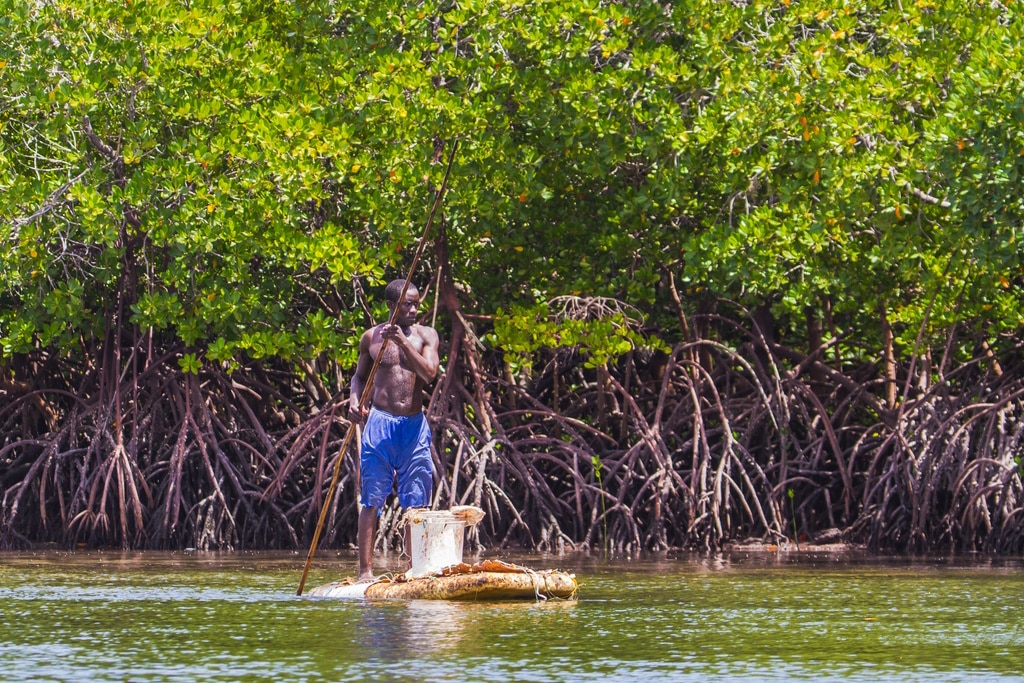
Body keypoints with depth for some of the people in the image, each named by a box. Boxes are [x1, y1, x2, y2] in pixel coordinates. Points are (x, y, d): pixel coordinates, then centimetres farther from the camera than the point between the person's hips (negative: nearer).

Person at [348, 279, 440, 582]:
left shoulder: (425, 335, 4)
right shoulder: (372, 337, 6)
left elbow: (429, 372, -11)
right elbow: (359, 375, 18)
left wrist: (403, 341, -20)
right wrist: (354, 399, -2)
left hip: (414, 425, 1)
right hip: (379, 421, -1)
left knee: (416, 502, 2)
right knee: (372, 500, -3)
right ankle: (365, 571, -5)